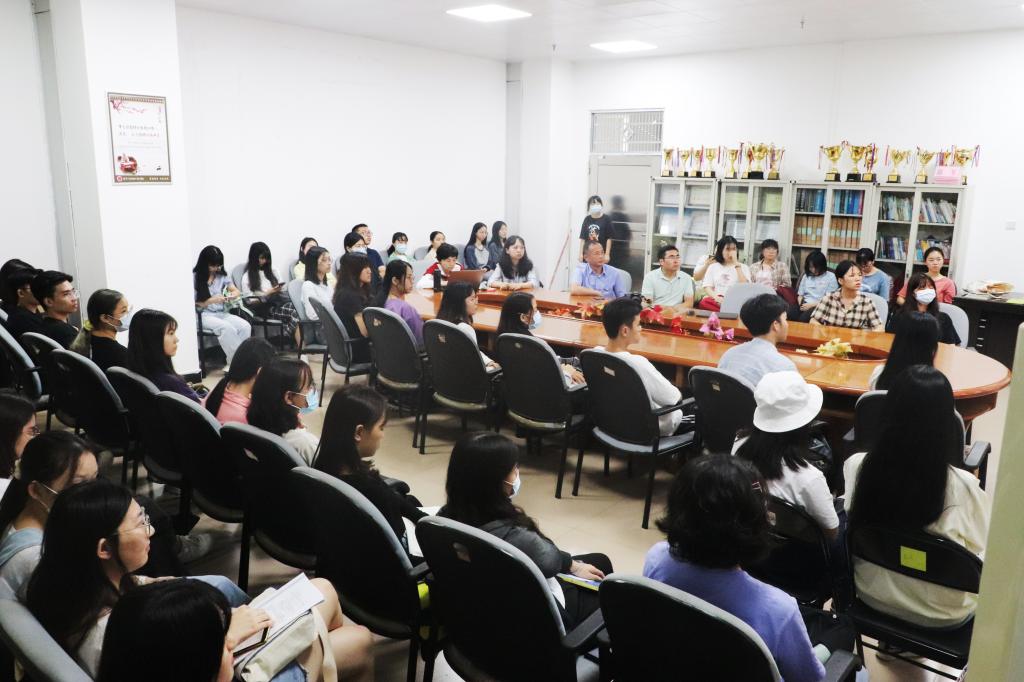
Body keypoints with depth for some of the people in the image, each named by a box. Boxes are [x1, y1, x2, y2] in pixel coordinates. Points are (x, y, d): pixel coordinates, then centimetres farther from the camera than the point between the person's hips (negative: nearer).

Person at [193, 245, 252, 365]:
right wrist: (211, 300, -18)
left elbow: (237, 292, 13)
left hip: (222, 313, 5)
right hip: (203, 315, -5)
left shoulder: (222, 275, 11)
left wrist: (231, 295, -11)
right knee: (228, 328, -35)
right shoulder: (195, 278, -2)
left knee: (245, 326, -25)